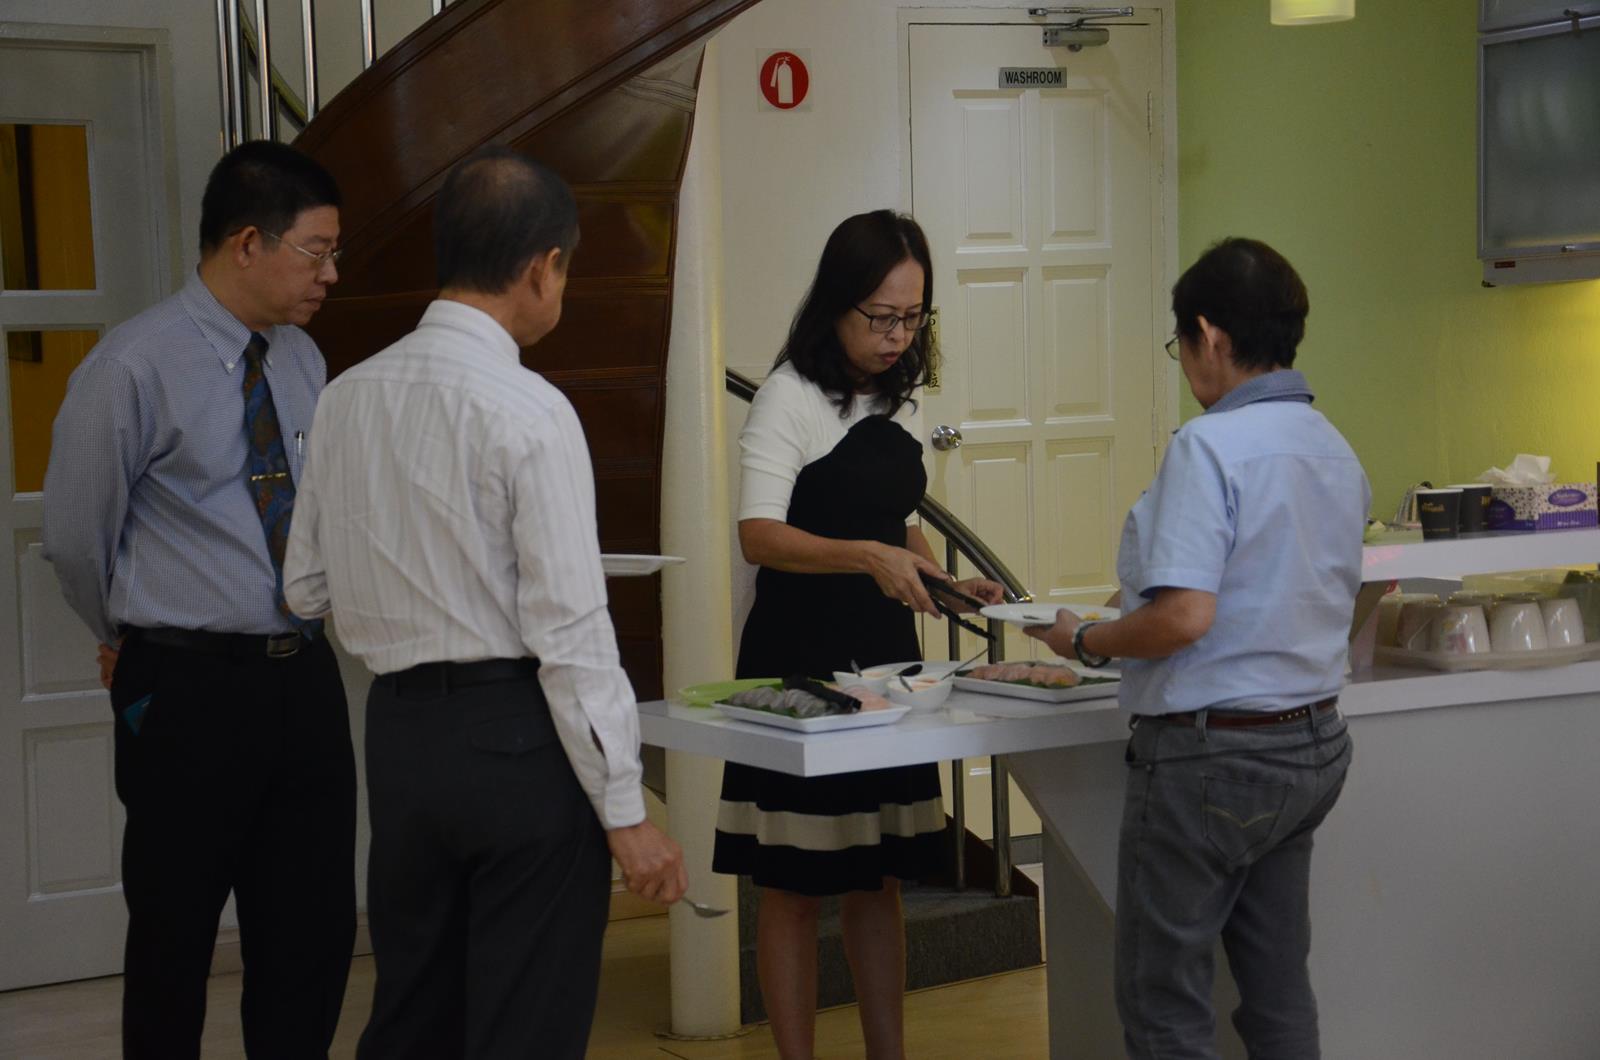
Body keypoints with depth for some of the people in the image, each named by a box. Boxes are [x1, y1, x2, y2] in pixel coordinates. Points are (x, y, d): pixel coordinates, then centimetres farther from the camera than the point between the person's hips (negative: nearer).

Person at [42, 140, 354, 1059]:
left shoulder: (303, 362, 6)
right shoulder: (134, 369, -13)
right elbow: (78, 536, -3)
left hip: (305, 677, 6)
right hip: (191, 689, -6)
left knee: (317, 931, 11)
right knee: (175, 943, 8)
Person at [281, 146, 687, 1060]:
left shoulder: (348, 398, 4)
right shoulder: (530, 412, -14)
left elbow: (309, 589, 11)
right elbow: (570, 628, -16)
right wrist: (625, 811, -12)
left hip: (400, 732, 6)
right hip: (518, 737, -6)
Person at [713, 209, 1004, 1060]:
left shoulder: (896, 402, 12)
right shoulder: (791, 397, -10)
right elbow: (759, 535, -20)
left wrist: (948, 585, 5)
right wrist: (870, 558, -33)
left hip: (886, 657, 7)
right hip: (800, 663, -7)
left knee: (878, 878, 12)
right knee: (795, 885, 1)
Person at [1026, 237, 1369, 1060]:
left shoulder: (1210, 446, -18)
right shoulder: (1337, 452, 8)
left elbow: (1184, 616, -26)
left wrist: (1084, 642, -9)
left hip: (1214, 753, -8)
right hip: (1315, 743, 8)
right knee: (1278, 985, 15)